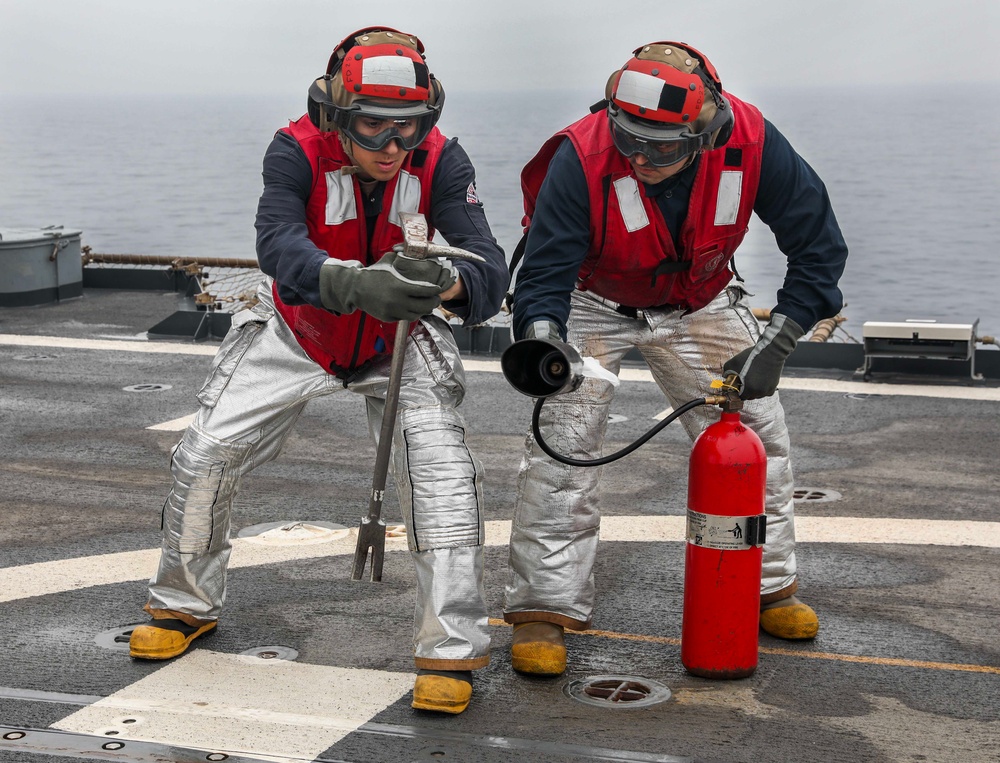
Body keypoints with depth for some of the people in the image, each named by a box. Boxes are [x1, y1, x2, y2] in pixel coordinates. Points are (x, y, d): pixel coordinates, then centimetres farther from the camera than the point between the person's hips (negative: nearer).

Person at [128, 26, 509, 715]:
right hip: (297, 329, 1)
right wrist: (357, 284, -65)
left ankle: (451, 649, -10)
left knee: (439, 467, -21)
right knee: (206, 453, -2)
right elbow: (279, 245, -45)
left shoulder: (440, 162, -25)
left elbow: (490, 268, -35)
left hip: (399, 338, 0)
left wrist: (450, 281, -60)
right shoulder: (297, 153, -27)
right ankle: (187, 606, 24)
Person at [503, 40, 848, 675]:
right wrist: (541, 344, -50)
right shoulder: (583, 158, -34)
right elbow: (545, 272, -29)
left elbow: (819, 245, -17)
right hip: (594, 302, -2)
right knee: (561, 442, -14)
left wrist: (775, 345, -23)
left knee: (757, 432, 3)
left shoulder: (751, 142, -29)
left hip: (700, 304, 3)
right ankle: (545, 607, -4)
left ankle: (768, 586, 22)